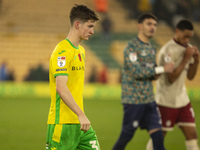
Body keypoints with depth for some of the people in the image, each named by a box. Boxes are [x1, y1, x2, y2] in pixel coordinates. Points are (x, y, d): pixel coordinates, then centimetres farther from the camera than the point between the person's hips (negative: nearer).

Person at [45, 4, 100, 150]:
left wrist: (81, 115, 17)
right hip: (63, 122, -9)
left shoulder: (80, 50, 17)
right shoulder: (63, 51, -14)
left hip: (79, 121, 9)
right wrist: (81, 114, -29)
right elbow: (61, 88, -24)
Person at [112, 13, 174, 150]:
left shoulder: (152, 48, 13)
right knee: (127, 136, 1)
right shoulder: (132, 46, -11)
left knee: (157, 135, -1)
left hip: (149, 99, 7)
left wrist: (155, 75, 0)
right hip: (133, 99, -7)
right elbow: (136, 72, -20)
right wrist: (162, 69, -16)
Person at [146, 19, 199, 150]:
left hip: (182, 100, 7)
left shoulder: (187, 48, 8)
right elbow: (171, 78, -23)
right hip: (167, 102, -7)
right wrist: (186, 59, -22)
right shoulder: (168, 50, -17)